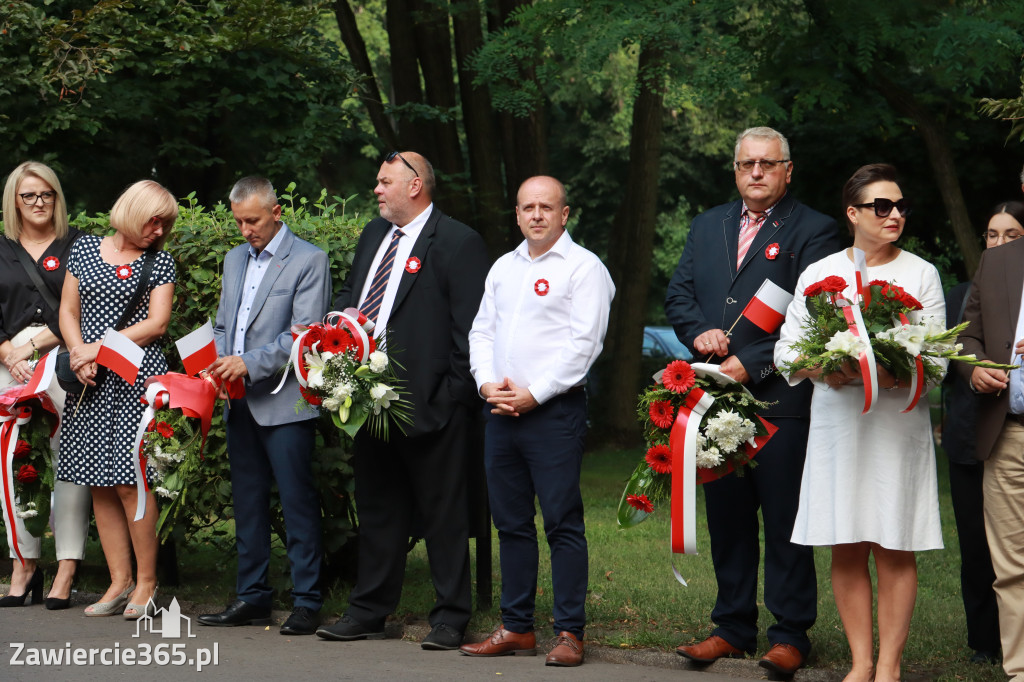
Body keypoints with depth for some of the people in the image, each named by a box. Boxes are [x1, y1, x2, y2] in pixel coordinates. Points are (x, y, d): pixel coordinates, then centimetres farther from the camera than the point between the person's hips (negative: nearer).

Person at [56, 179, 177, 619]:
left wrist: (100, 347, -10)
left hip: (136, 378, -3)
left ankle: (146, 583, 2)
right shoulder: (84, 249, 12)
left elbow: (156, 324, -3)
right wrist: (78, 354, -5)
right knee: (100, 485, 3)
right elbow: (68, 311, 12)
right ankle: (119, 582, 10)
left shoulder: (160, 262, 6)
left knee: (129, 482, -8)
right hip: (89, 383, 3)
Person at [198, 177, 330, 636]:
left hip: (284, 403, -7)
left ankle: (306, 602, -2)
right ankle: (253, 597, 17)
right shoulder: (235, 259, 18)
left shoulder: (308, 260, -4)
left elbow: (304, 333, -11)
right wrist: (217, 365, 3)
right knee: (247, 503, 10)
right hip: (240, 404, 7)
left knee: (297, 503, -6)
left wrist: (250, 363, -18)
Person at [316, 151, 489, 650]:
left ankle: (450, 619, 9)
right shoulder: (373, 235, 16)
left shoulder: (458, 243, -8)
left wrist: (455, 396, -15)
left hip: (431, 404, -7)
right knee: (376, 508, 14)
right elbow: (349, 296, 25)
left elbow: (470, 328, -11)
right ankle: (368, 612, 23)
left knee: (442, 512, 2)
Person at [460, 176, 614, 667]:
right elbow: (482, 330, 18)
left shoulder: (584, 267, -4)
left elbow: (583, 342, -11)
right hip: (501, 408, 7)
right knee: (511, 522, 10)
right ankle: (515, 628, 17)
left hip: (554, 408, -7)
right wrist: (488, 384, 0)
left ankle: (570, 632, -2)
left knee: (563, 523, -6)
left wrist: (534, 394, -14)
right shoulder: (504, 267, 18)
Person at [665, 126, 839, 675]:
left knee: (785, 521, -1)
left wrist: (750, 363, -16)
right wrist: (700, 332, -6)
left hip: (780, 398, -5)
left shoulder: (812, 232, -2)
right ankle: (733, 628, 19)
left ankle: (790, 634, 6)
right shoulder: (707, 226, 17)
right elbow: (678, 295, 15)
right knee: (726, 518, 11)